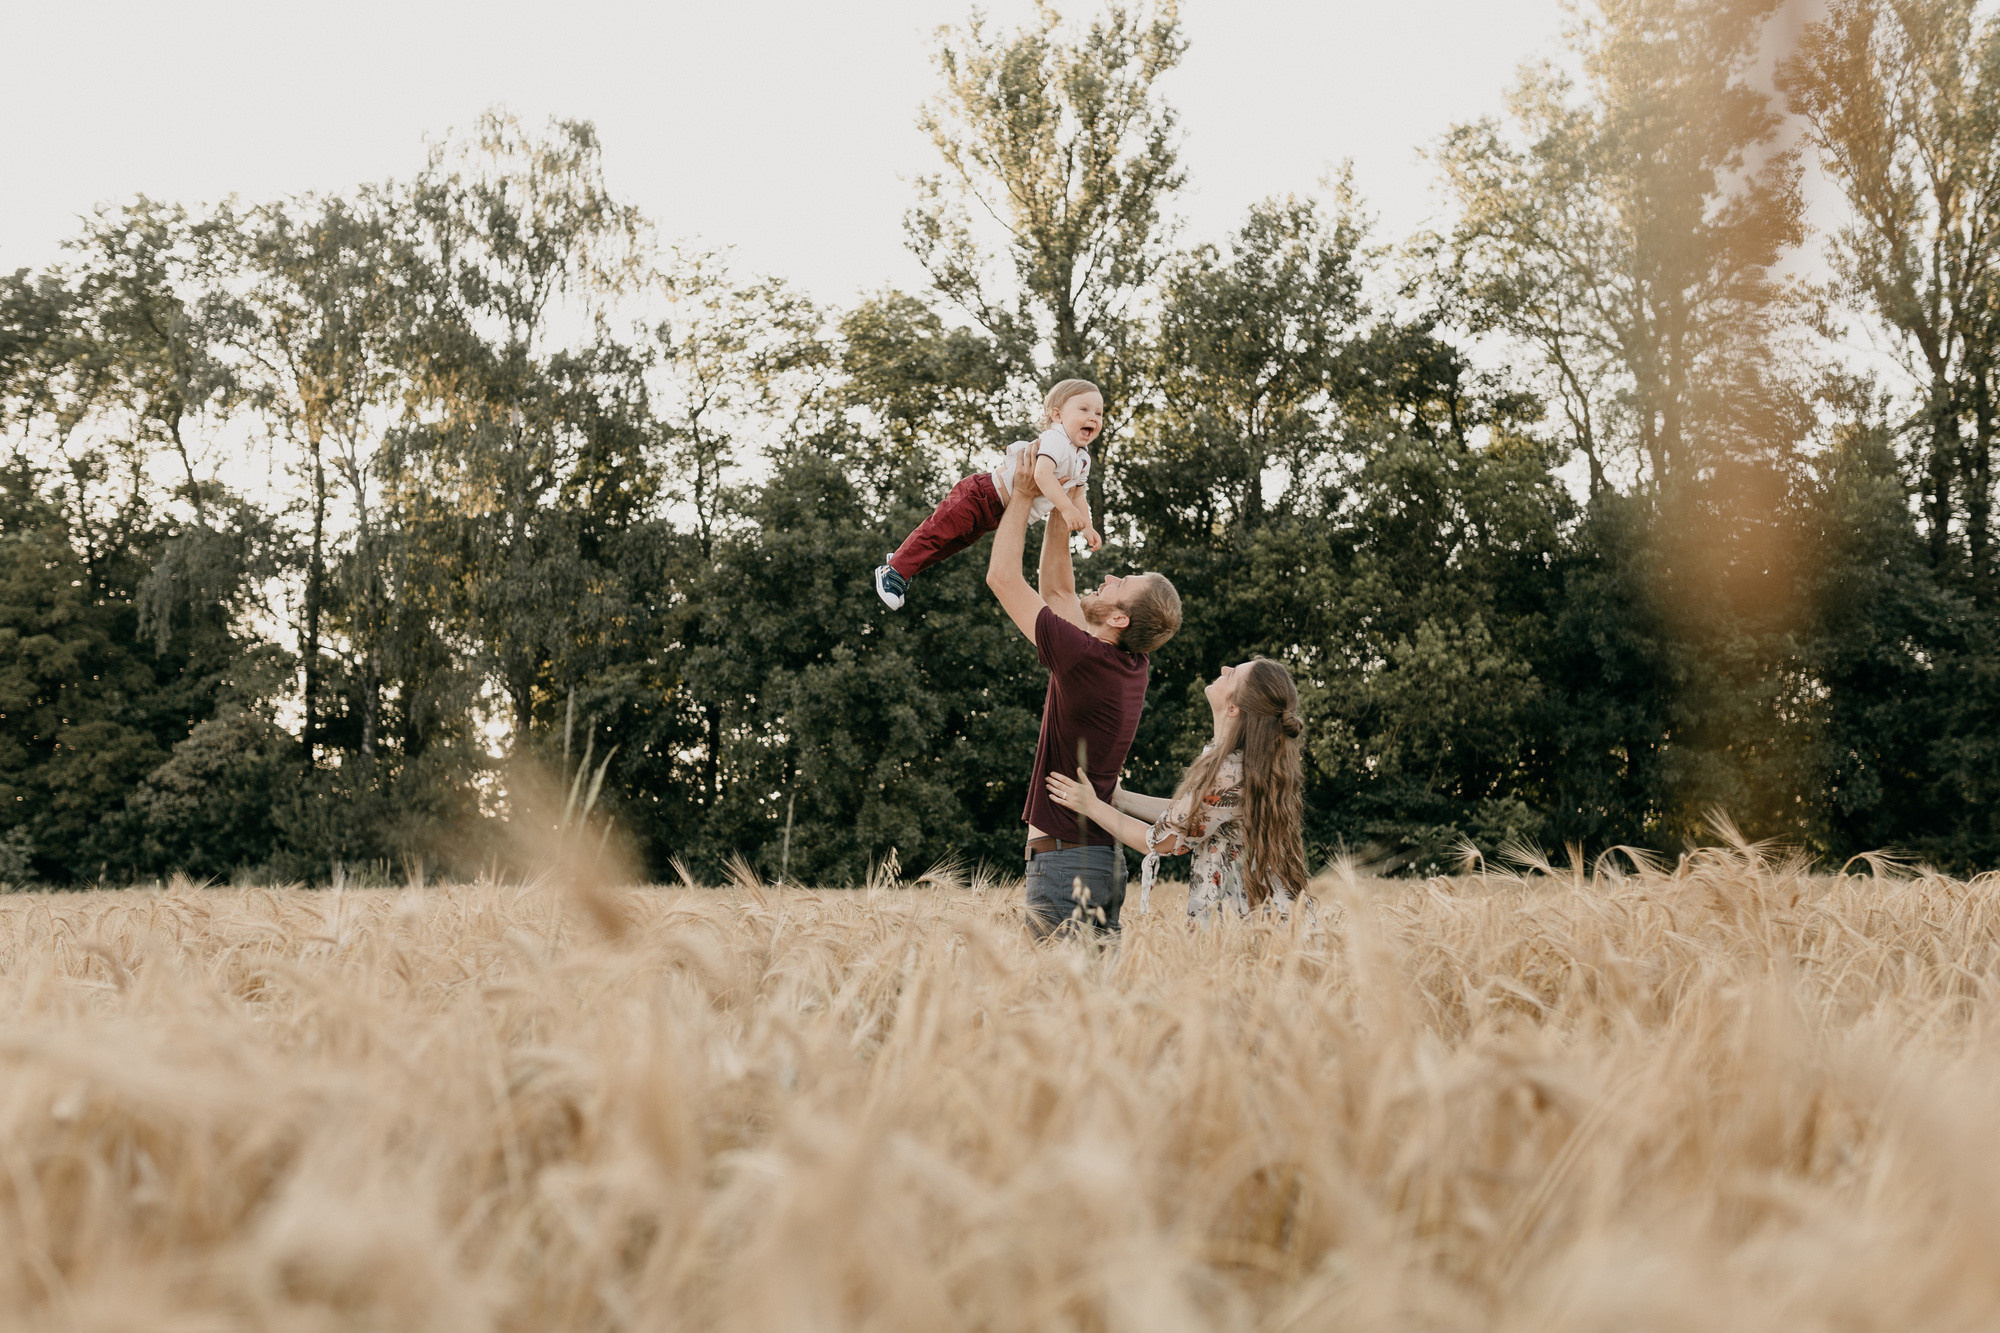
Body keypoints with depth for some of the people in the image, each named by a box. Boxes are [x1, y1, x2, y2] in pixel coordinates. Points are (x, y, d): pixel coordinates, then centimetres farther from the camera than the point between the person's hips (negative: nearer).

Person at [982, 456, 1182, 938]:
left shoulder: (1087, 659, -17)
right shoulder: (1132, 666, 7)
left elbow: (1002, 576, -10)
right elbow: (1056, 589, 22)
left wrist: (1023, 494, 1)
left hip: (1064, 859, -9)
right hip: (1105, 858, 9)